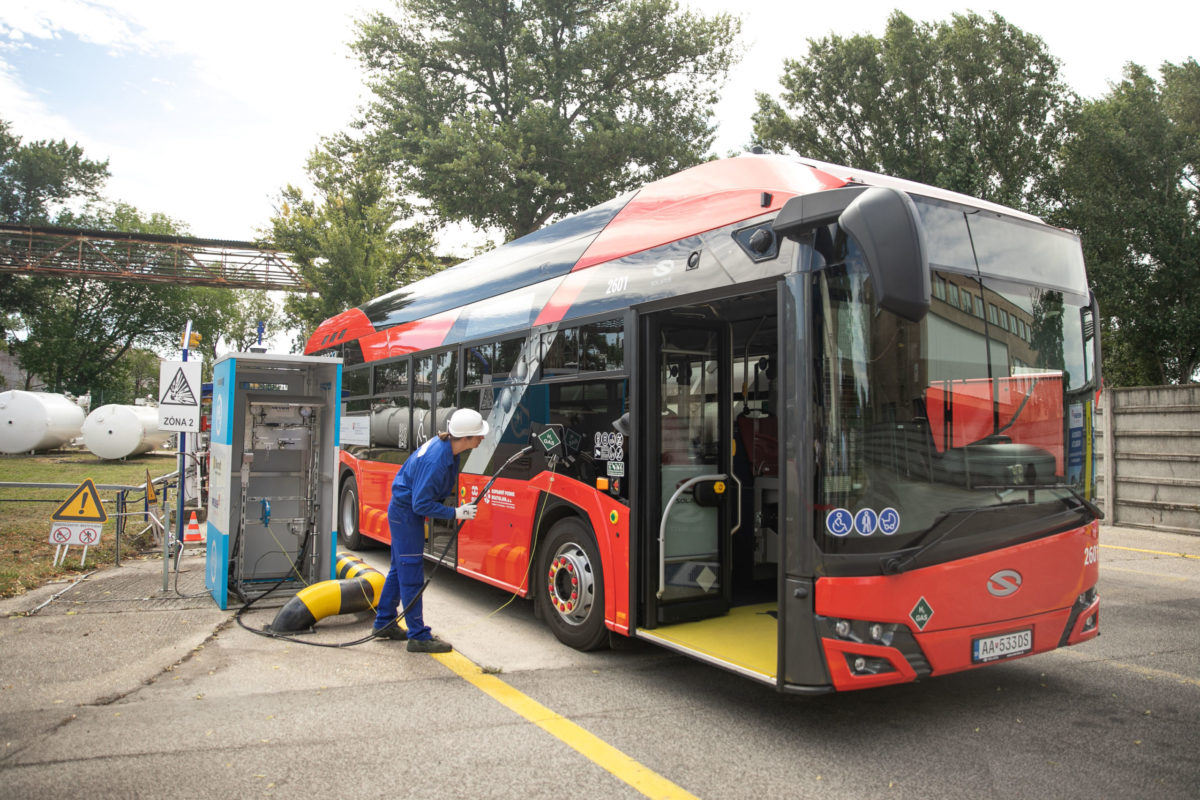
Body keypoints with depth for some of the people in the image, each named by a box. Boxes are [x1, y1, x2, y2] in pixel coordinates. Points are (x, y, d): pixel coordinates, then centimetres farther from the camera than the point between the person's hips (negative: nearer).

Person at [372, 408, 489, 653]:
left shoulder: (445, 444, -5)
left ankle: (384, 623, 33)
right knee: (412, 574, -3)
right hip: (406, 514, -10)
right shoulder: (435, 462, -32)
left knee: (400, 568, 20)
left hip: (403, 510, 10)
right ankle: (419, 637, 5)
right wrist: (456, 513, -24)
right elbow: (421, 504, -28)